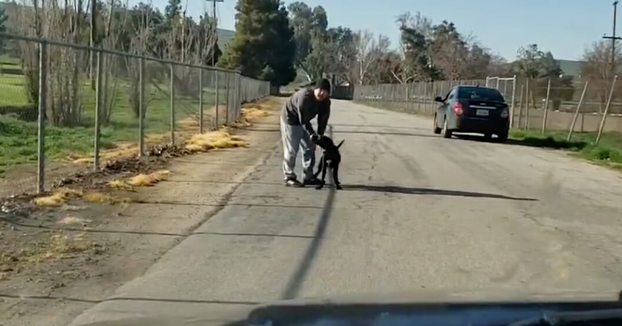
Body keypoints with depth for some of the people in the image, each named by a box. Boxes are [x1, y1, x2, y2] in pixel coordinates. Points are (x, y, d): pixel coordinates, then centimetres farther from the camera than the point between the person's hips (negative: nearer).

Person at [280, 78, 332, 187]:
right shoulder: (304, 97, -35)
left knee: (309, 149, 9)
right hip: (290, 120, -8)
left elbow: (323, 119, -6)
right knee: (291, 150, -8)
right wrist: (312, 134, -32)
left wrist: (319, 135, -14)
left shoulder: (326, 102, -12)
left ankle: (308, 177, 17)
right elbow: (303, 119, -32)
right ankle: (289, 178, 1)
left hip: (304, 121, 8)